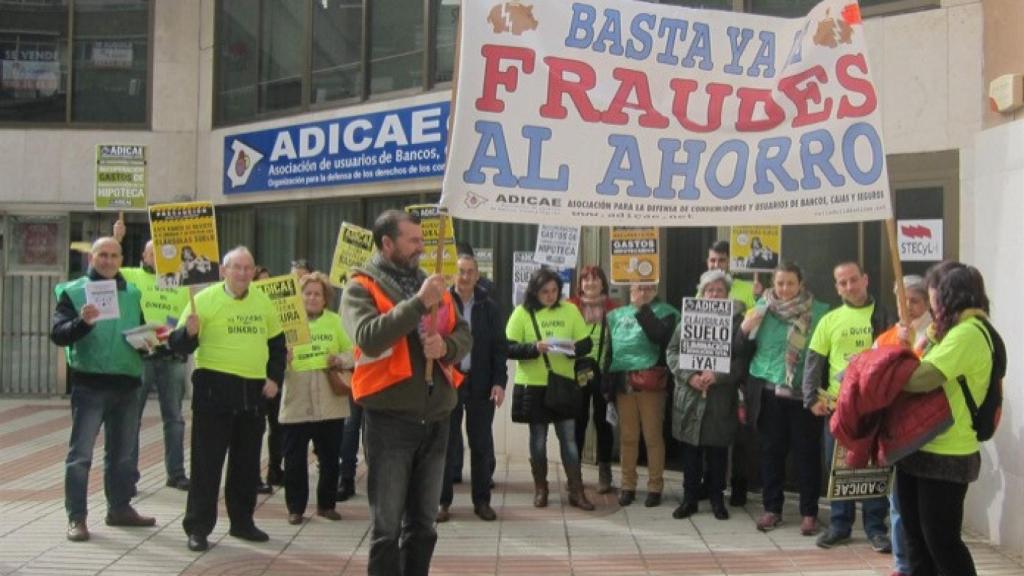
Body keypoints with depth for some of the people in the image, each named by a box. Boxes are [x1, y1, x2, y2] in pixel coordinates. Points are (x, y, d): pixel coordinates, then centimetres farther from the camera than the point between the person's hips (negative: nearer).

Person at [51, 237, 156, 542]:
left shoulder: (132, 293, 12)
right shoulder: (73, 292, -3)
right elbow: (58, 334, -14)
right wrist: (83, 322, -32)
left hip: (127, 383, 5)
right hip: (90, 383, -5)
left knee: (123, 452, 14)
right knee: (80, 453, -1)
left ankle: (120, 508, 26)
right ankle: (76, 517, 6)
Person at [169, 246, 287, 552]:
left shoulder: (263, 302, 9)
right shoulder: (204, 299, -6)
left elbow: (277, 343, 18)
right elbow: (179, 344, -6)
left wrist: (274, 378, 7)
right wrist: (190, 332, -28)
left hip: (253, 391, 5)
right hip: (214, 388, -5)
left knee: (247, 461, 13)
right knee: (207, 460, -1)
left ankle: (242, 521, 25)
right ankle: (198, 527, 8)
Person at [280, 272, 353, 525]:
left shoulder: (336, 321, 8)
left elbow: (352, 351, 9)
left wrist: (340, 360, -11)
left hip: (330, 402, 2)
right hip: (296, 404, -2)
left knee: (330, 458, 9)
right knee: (295, 459, 4)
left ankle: (326, 504, 24)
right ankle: (295, 507, 16)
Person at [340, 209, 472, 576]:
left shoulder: (433, 285, 13)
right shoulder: (361, 288, -5)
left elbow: (464, 335, 10)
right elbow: (369, 337, -22)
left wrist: (446, 346, -12)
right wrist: (419, 303, -22)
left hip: (436, 419, 6)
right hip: (390, 419, -5)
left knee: (423, 524, 16)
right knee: (387, 526, 4)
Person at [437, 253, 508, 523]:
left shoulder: (489, 307, 5)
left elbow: (499, 347, 4)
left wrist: (499, 382, -4)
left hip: (480, 384, 2)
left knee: (482, 445, 7)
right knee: (447, 443, 6)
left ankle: (482, 500, 19)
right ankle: (444, 501, 16)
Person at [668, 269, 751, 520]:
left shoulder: (736, 320, 2)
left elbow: (742, 358, -4)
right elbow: (672, 351, 2)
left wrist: (718, 376, -17)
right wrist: (689, 376, -12)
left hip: (722, 399, -1)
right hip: (689, 396, 1)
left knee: (718, 451, 8)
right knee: (690, 450, 8)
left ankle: (717, 498, 23)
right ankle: (689, 498, 20)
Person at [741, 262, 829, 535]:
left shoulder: (819, 312, -2)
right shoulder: (762, 307, 5)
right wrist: (746, 326, -13)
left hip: (804, 393, -2)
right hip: (769, 392, 2)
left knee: (807, 452, 4)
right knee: (772, 451, 9)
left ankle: (809, 512, 16)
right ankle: (772, 508, 21)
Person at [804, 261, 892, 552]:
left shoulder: (883, 317, 2)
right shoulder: (829, 320, 6)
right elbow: (814, 361, 5)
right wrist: (812, 398, -4)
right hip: (836, 404, 2)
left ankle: (875, 527, 18)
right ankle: (839, 524, 22)